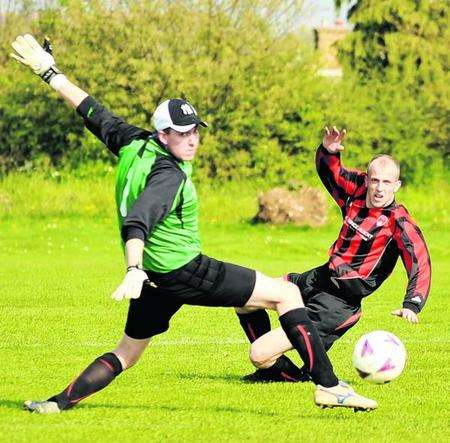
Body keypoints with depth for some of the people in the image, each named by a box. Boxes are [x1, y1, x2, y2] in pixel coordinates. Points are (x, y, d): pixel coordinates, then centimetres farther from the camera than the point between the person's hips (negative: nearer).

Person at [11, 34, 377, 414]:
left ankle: (59, 402, 14)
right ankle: (328, 386, -10)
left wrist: (51, 74, 21)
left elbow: (96, 115, 10)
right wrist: (135, 270, -52)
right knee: (287, 294, -5)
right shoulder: (168, 175, -23)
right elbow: (137, 222, -37)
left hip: (156, 279, 9)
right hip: (186, 273, -9)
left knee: (126, 353, 23)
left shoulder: (135, 145, 1)